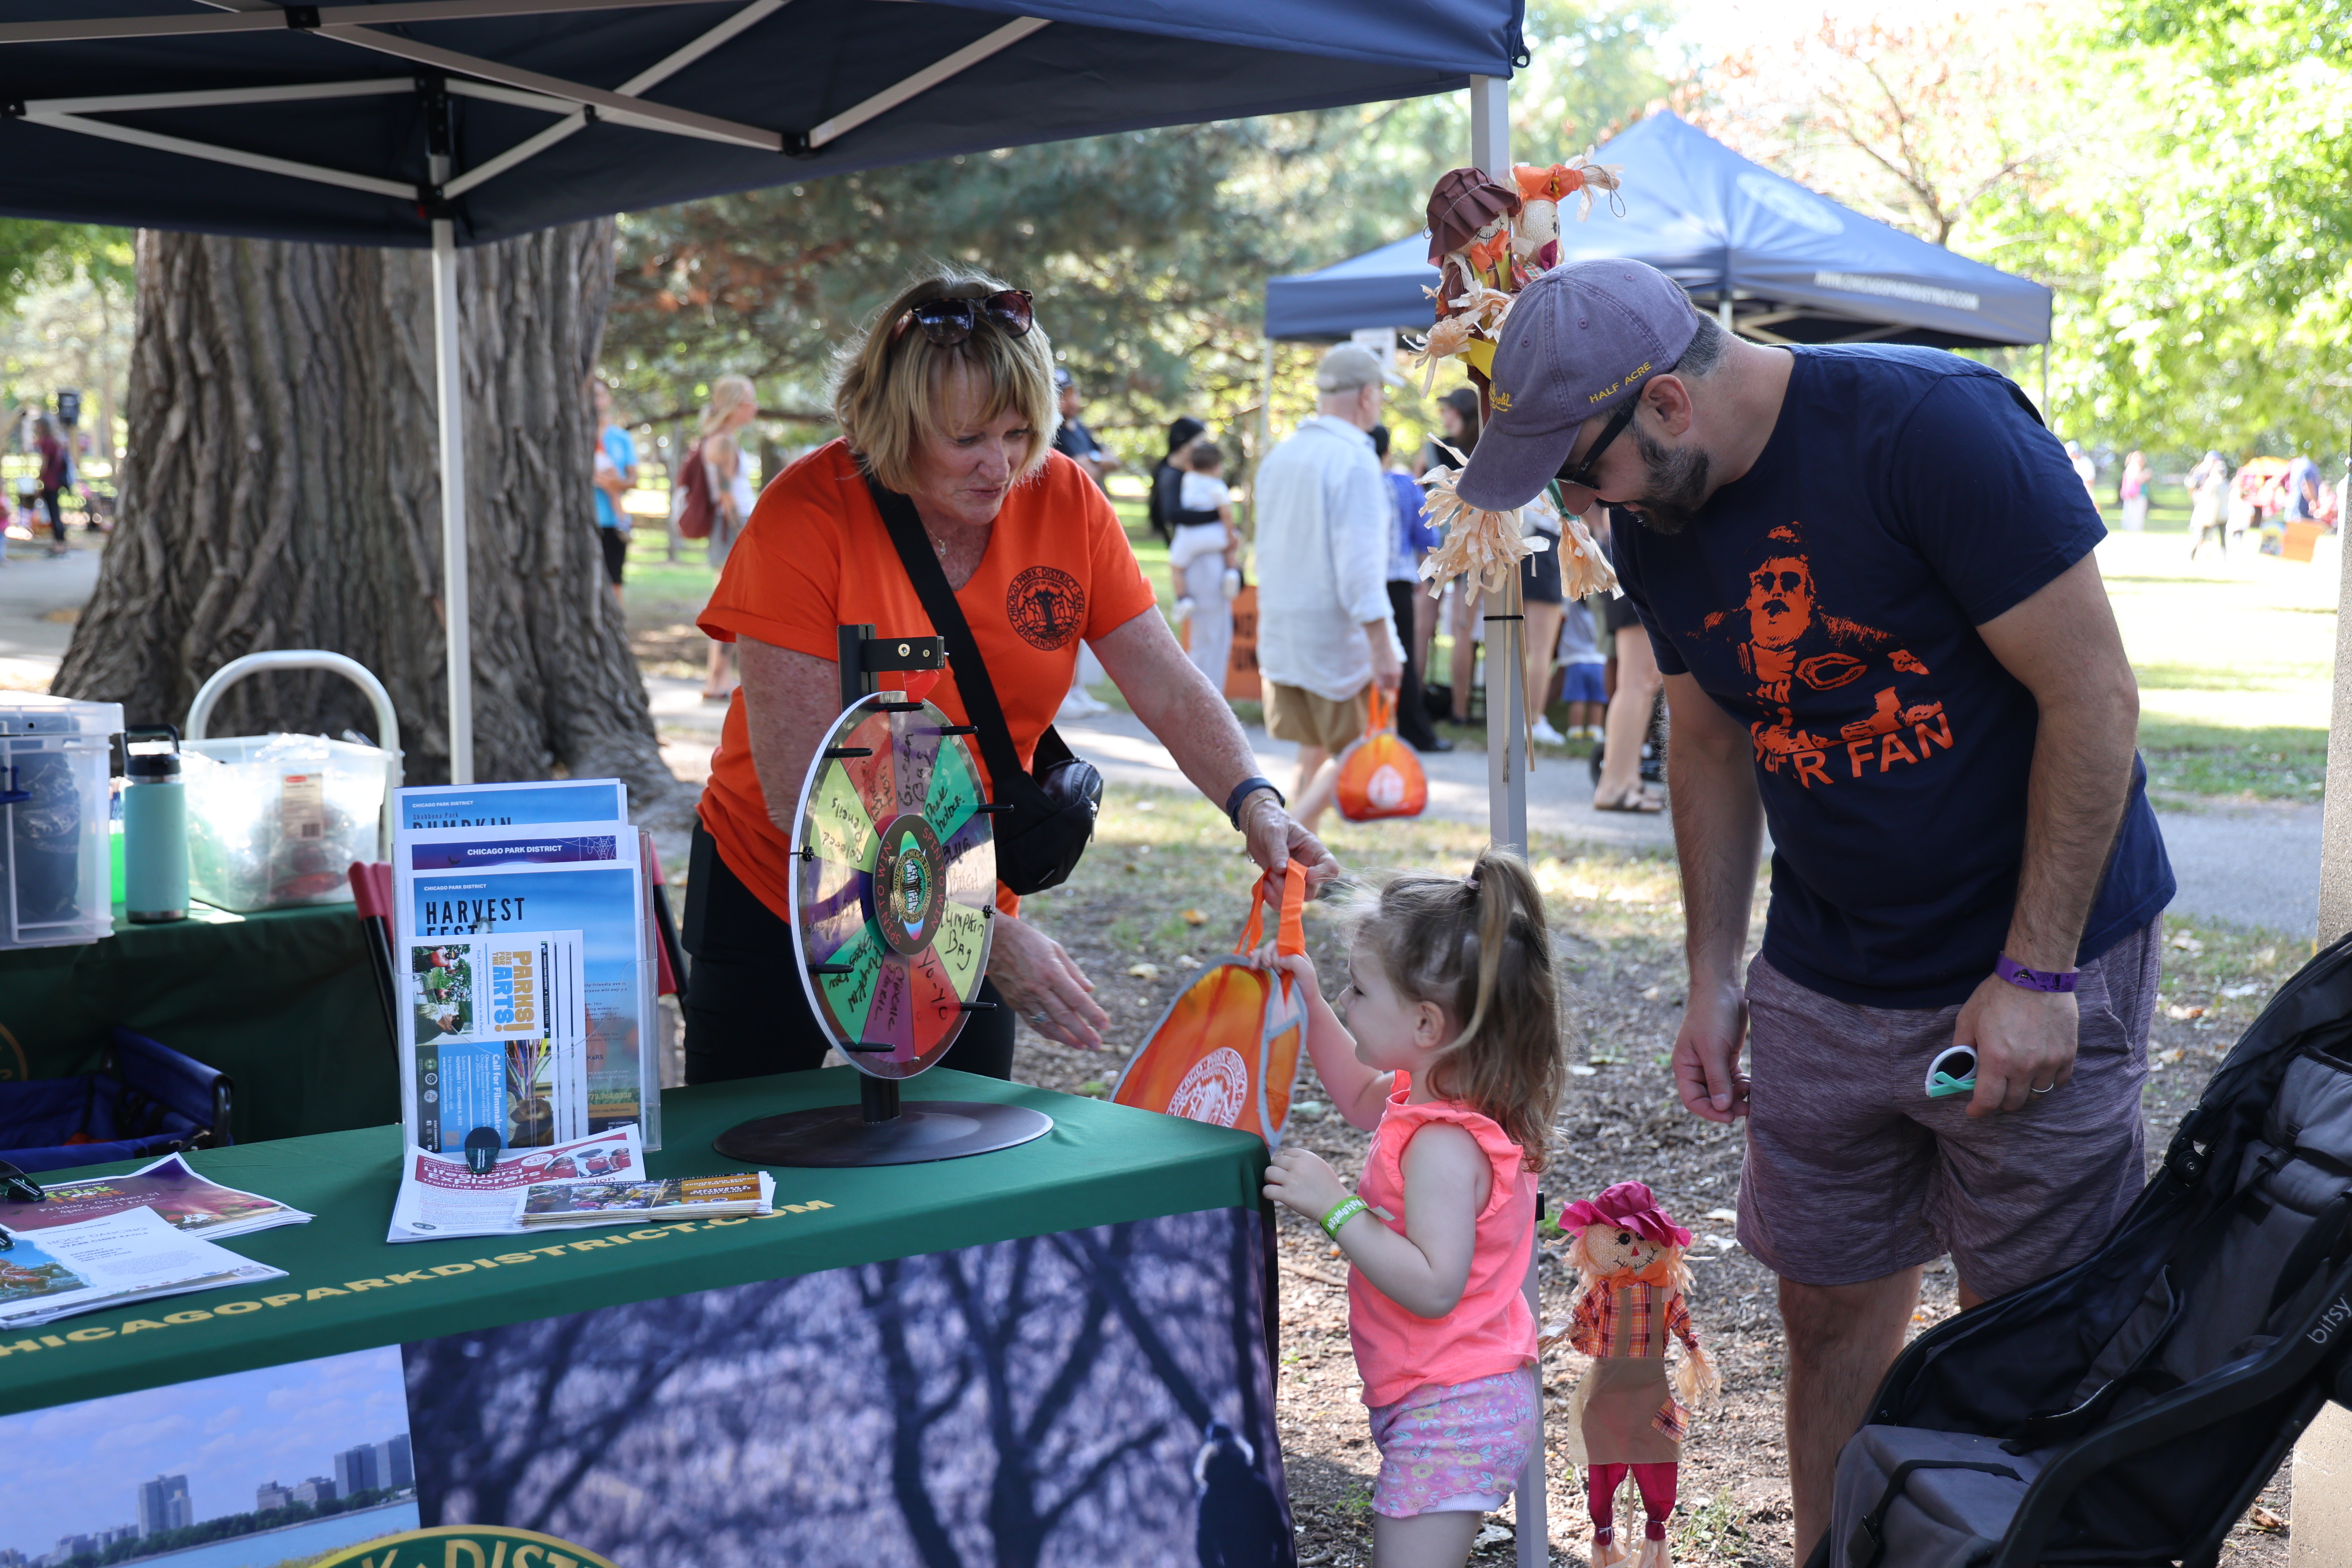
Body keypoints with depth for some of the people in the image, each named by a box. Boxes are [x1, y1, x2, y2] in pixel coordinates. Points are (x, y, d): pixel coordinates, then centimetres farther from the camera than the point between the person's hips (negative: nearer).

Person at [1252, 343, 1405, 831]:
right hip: (1338, 639, -8)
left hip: (1280, 638, 8)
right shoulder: (1354, 461, -13)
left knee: (1314, 755, 14)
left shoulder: (1279, 457, 12)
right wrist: (1382, 645, -20)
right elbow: (1359, 562, -20)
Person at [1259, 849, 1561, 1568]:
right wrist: (1310, 1006, 16)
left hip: (1453, 1412, -11)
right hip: (1458, 1398, 11)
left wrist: (1335, 1207, -29)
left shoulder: (1443, 1146, -26)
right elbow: (1362, 1098, 26)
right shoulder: (1431, 1092, 4)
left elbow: (1434, 1286, -31)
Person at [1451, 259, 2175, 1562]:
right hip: (1825, 977, 6)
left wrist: (2034, 973, -18)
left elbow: (2094, 694, -18)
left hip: (2029, 967, -6)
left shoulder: (1935, 427, -21)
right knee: (1830, 1309, 11)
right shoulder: (1655, 527, 0)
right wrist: (1713, 979, 11)